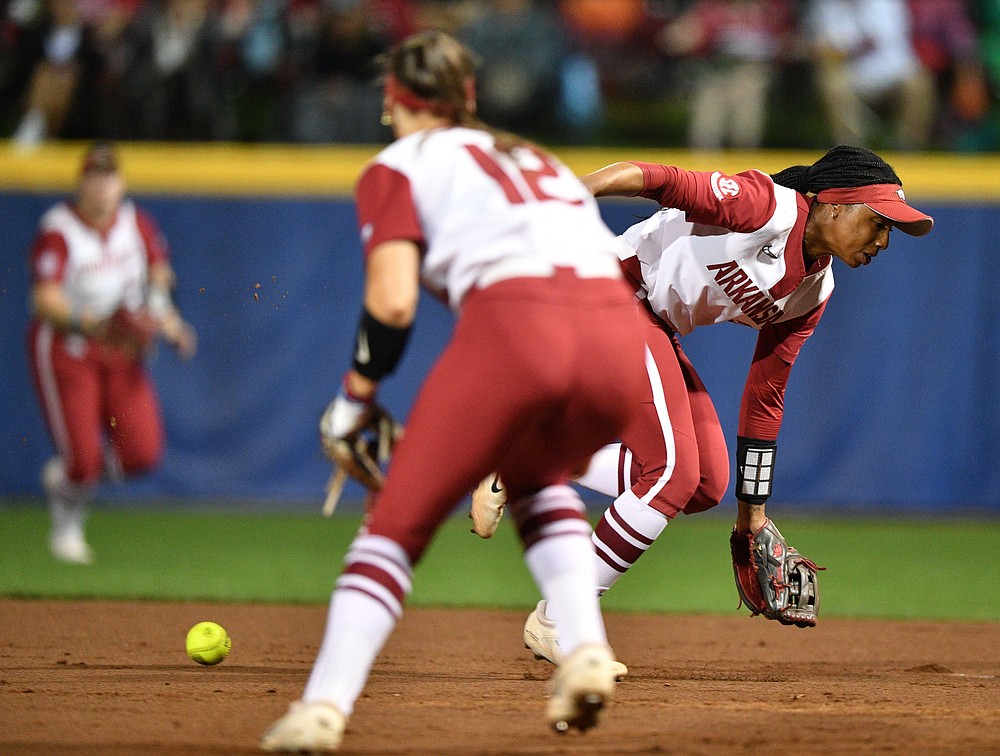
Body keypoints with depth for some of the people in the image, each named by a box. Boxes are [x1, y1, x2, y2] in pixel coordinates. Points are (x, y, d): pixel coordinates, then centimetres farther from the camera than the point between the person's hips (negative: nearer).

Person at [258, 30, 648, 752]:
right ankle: (585, 652, 11)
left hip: (511, 327, -5)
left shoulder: (399, 166, 18)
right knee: (535, 475, 32)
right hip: (620, 335, 5)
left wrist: (355, 400, 15)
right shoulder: (539, 159, 35)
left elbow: (393, 302, 2)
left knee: (397, 522, 7)